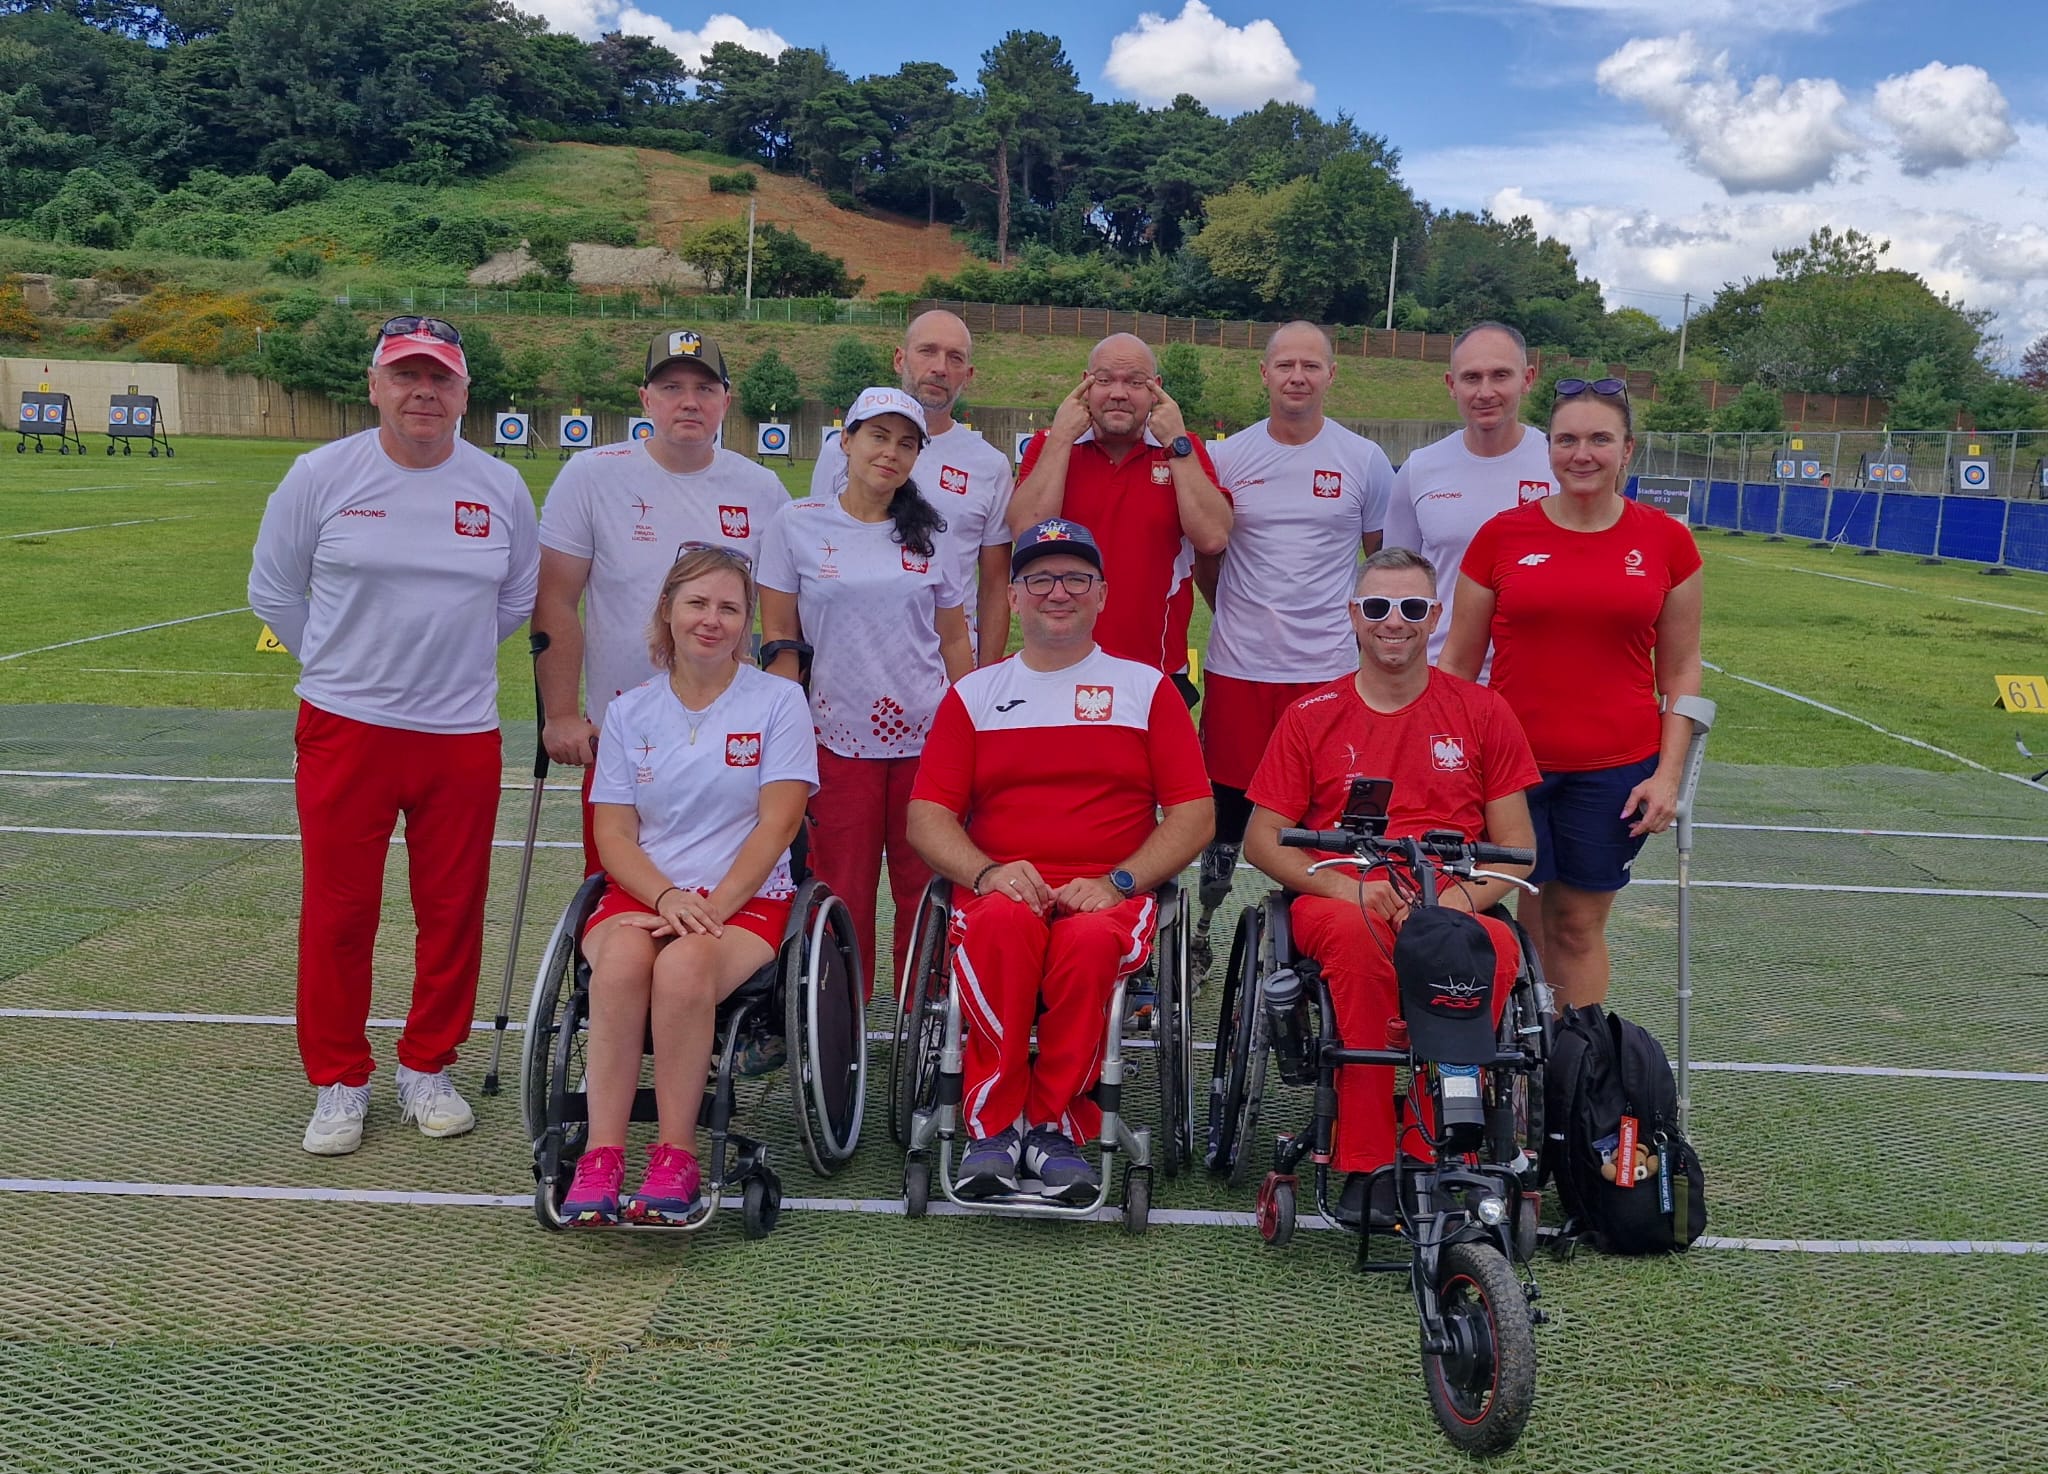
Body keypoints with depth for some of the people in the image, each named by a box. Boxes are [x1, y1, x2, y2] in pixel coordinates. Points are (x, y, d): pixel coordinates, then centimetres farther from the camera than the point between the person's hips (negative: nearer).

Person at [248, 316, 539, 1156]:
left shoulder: (500, 488, 3)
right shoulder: (320, 476, -2)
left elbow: (518, 597, 16)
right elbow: (273, 591, 8)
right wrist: (341, 662, 9)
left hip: (462, 734, 2)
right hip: (345, 730, -1)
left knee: (452, 911, 7)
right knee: (338, 913, 3)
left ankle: (427, 1068, 25)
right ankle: (340, 1081, 18)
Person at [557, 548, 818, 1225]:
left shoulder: (778, 700, 5)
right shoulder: (629, 711, 13)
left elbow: (776, 824, -3)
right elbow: (613, 831, 6)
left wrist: (713, 907, -15)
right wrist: (668, 898, -13)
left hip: (747, 896, -2)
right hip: (641, 891, 2)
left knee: (684, 965, -35)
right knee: (622, 959, -33)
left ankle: (676, 1157, -22)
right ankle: (600, 1157, -28)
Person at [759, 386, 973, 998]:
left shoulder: (929, 532, 8)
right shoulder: (799, 525, 2)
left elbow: (954, 639, 13)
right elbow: (778, 637, 3)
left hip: (928, 739, 2)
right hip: (839, 740, -1)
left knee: (926, 895, 4)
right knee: (843, 899, 3)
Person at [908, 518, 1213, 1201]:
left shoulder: (1146, 687, 16)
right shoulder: (975, 693, 19)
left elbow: (1195, 814, 7)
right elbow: (926, 813, 10)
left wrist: (1117, 881, -9)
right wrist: (986, 872, -11)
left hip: (1109, 896, -1)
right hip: (1001, 888, 1)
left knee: (1090, 939, -36)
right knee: (1002, 924, -35)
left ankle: (1056, 1125, -20)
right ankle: (993, 1124, -25)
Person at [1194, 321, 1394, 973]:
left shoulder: (1364, 461, 3)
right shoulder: (1229, 457, 4)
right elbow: (1205, 557, 15)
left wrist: (1364, 626, 7)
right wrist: (1244, 614, 11)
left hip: (1328, 669, 0)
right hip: (1238, 667, 1)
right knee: (1228, 804, 6)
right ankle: (1203, 931, 22)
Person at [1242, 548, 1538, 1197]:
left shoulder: (1482, 712, 13)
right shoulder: (1312, 715, 12)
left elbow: (1516, 847, 10)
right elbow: (1261, 838, 9)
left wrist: (1461, 897, -11)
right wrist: (1346, 886, -9)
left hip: (1451, 911, 1)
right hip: (1337, 901, 0)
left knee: (1496, 947, -35)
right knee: (1357, 936, -37)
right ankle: (1364, 1162, -28)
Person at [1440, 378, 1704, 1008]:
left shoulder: (1665, 540, 2)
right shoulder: (1502, 535, 0)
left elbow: (1681, 670, 6)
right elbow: (1458, 661, 4)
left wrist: (1668, 773, -1)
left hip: (1616, 769, 0)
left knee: (1580, 928, 10)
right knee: (1513, 928, 4)